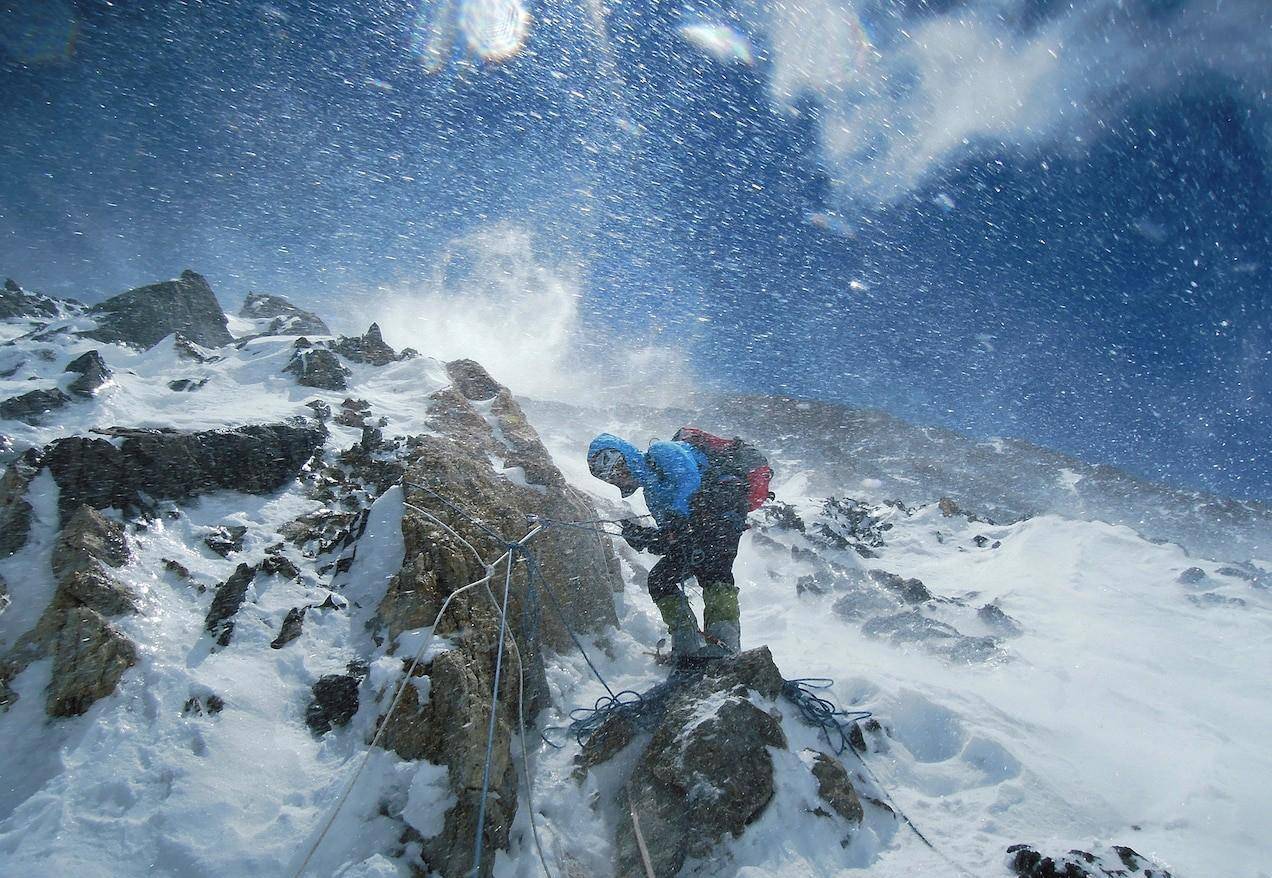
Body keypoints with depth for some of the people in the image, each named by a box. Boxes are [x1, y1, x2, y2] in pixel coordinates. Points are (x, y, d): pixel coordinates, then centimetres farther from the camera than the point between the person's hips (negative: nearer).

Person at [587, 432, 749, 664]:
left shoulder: (660, 452, 3)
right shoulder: (651, 492, 26)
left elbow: (689, 478, -17)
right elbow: (671, 535, 16)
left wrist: (673, 523, -26)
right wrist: (642, 536, -2)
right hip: (698, 527, 10)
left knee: (708, 566, -31)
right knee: (660, 579, 0)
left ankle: (725, 642, -37)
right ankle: (687, 647, -3)